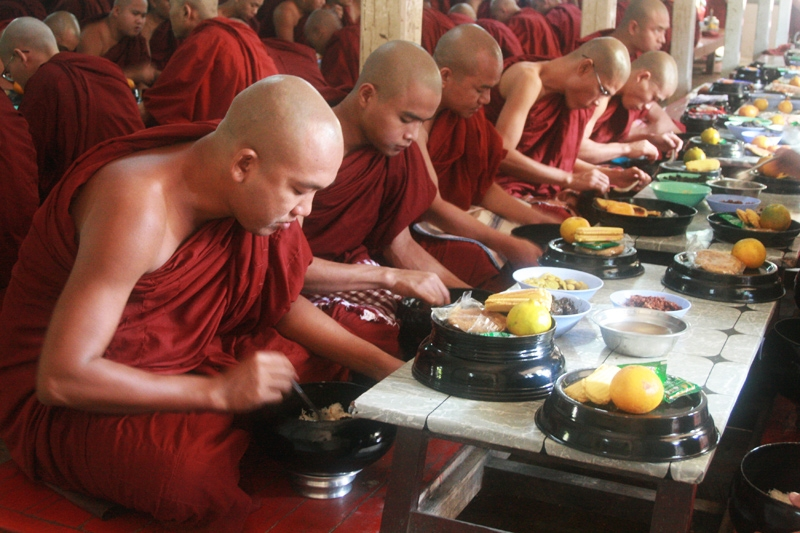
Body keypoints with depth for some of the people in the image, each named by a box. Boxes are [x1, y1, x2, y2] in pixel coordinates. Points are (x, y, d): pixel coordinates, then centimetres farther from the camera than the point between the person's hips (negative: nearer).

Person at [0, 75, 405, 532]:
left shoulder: (237, 184, -6)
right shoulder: (140, 208, -30)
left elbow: (280, 302, 9)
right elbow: (60, 379, -30)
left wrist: (383, 364, -3)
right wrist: (219, 392, -28)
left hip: (175, 362, 8)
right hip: (62, 406, -7)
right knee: (208, 477, -34)